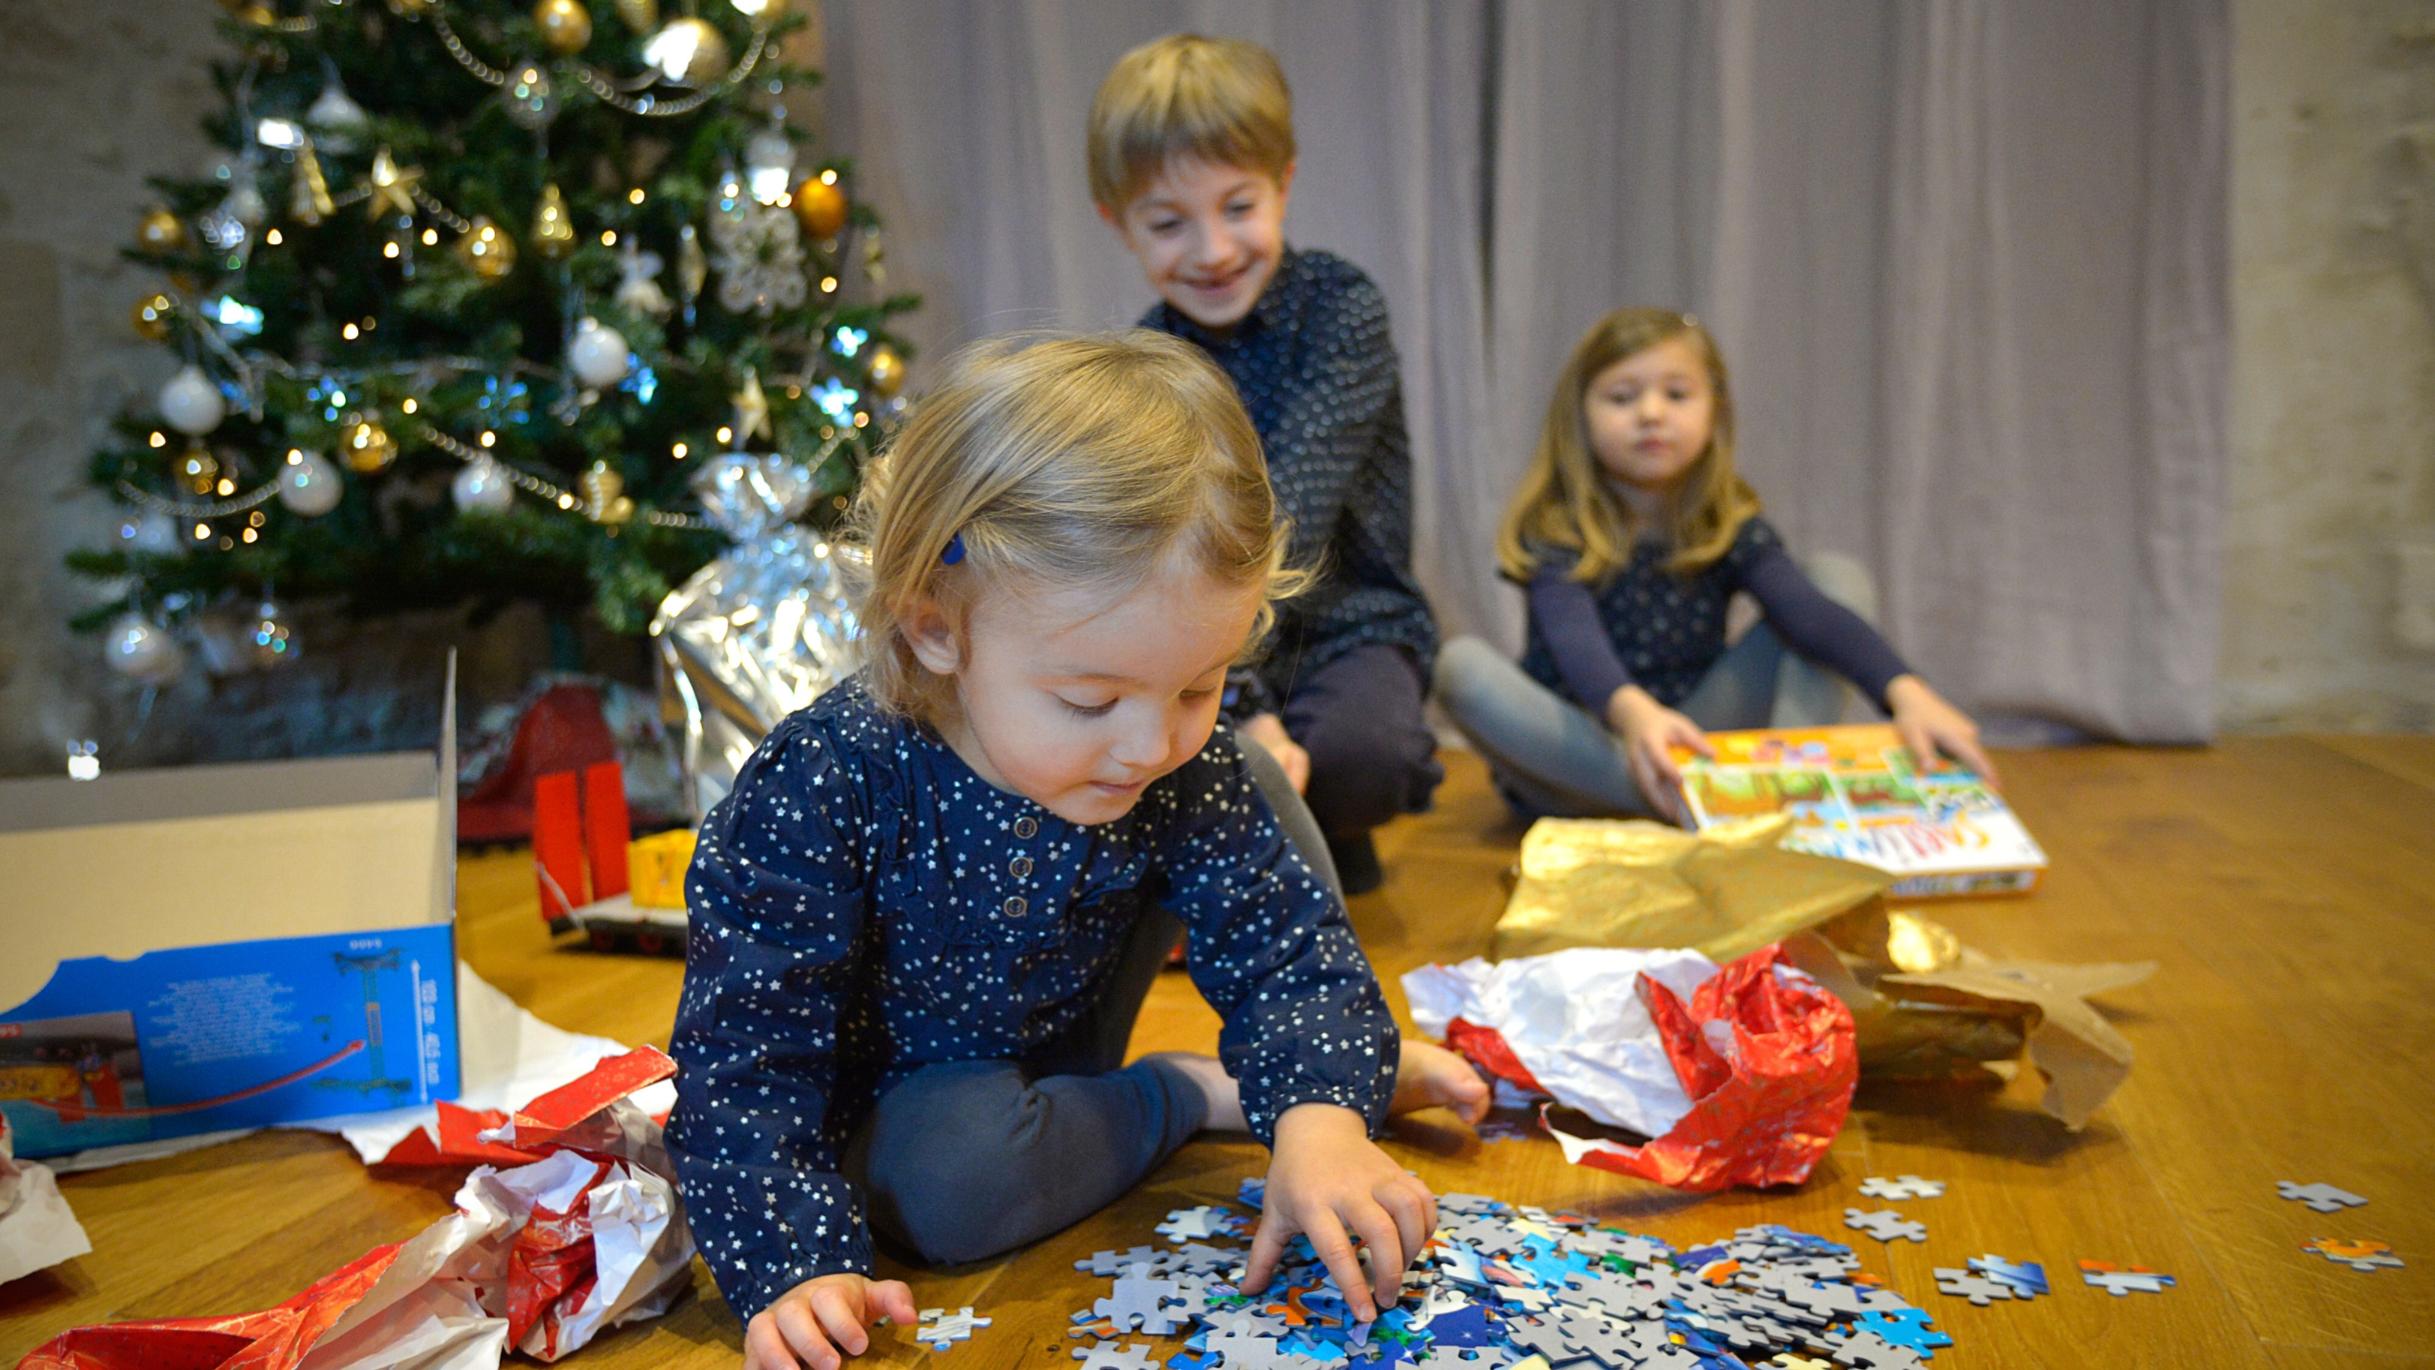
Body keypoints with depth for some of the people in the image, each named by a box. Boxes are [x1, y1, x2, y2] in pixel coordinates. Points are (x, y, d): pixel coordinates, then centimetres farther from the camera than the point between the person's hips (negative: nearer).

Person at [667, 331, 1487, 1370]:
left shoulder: (1185, 771, -21)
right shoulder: (825, 790, -34)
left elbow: (1284, 943, -19)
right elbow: (748, 1052, -29)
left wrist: (1321, 1113, -39)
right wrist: (795, 1266, -41)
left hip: (1063, 1047, 3)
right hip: (903, 1106, -3)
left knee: (1256, 791, -5)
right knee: (945, 1179, -39)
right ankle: (1193, 1097, -12)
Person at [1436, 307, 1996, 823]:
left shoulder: (1729, 528, -2)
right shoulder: (1555, 531, -12)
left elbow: (1808, 613, -20)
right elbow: (1574, 638, -32)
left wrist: (1906, 691, -40)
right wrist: (1633, 713, -55)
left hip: (1692, 749, 3)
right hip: (1573, 758, -3)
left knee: (1839, 574, -6)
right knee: (1462, 664, -34)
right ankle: (1684, 808, -38)